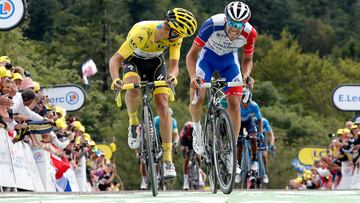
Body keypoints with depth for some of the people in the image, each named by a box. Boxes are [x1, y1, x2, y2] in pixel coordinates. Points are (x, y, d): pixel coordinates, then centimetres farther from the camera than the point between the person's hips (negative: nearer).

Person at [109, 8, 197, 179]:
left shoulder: (175, 37, -24)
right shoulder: (141, 33, -38)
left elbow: (174, 65, -24)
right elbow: (115, 59, -34)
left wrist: (172, 75, -49)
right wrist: (115, 80, -54)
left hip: (155, 62, 3)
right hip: (133, 61, -3)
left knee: (163, 105, -12)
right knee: (133, 88, -37)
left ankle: (168, 160, -9)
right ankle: (133, 123, -8)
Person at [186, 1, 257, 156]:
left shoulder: (250, 34, -28)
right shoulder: (213, 25, -37)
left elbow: (247, 60, -9)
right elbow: (192, 54, -29)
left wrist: (246, 76, -31)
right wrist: (193, 77, -47)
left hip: (229, 59, 2)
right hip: (207, 56, -2)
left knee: (235, 104, -9)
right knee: (197, 98, -23)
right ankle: (196, 127, 9)